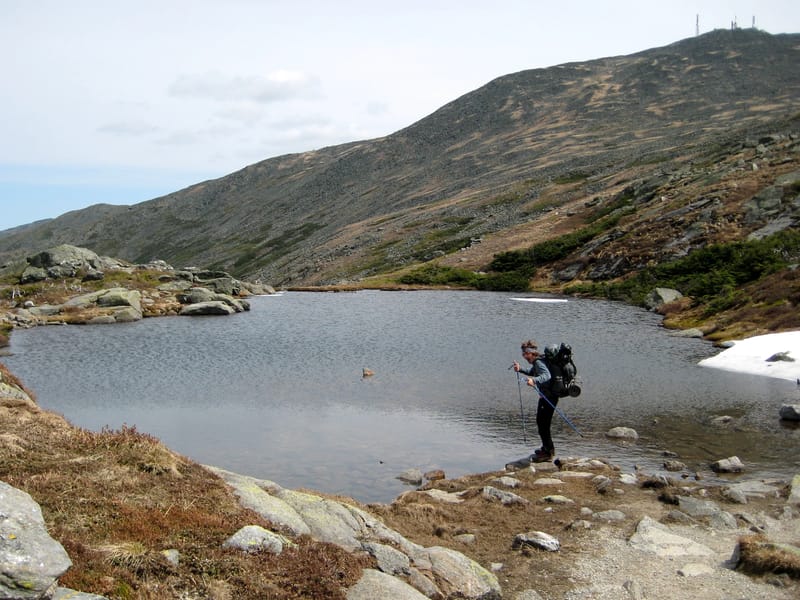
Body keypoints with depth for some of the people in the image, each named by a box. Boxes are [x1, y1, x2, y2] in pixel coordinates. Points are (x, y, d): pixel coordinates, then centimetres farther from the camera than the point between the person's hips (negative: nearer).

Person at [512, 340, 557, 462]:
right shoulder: (536, 363, 11)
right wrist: (520, 369, 14)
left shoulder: (539, 363, -21)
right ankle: (547, 448, 36)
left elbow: (546, 375, -39)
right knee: (540, 421, 22)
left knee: (543, 424, -9)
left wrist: (534, 380, -56)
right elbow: (532, 372, 30)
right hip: (545, 396, 11)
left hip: (549, 397, -11)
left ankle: (548, 453, -3)